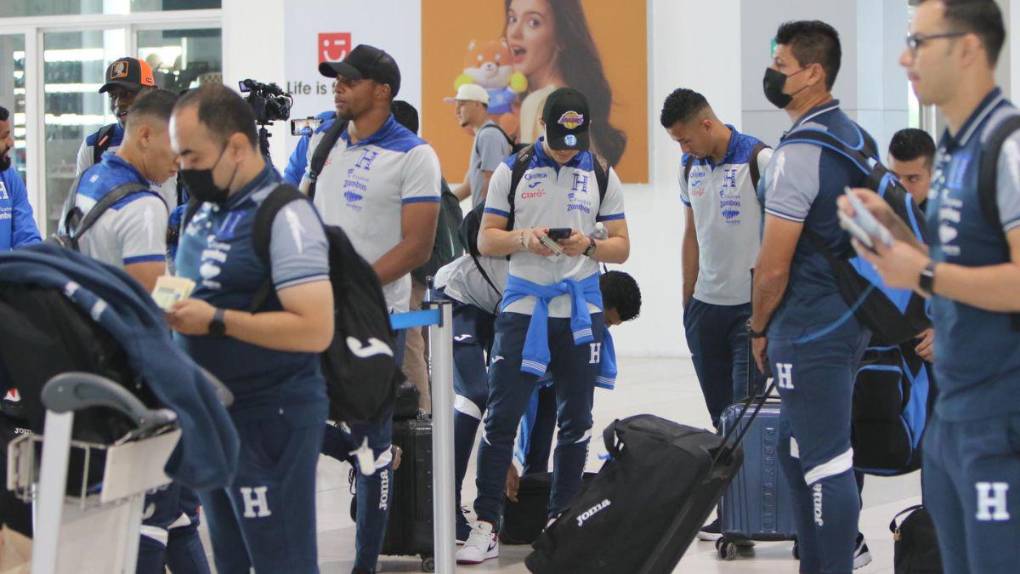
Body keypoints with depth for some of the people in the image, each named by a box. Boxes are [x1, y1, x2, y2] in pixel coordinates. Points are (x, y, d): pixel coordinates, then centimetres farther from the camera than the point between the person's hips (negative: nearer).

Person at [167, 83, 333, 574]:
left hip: (270, 421, -9)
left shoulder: (285, 216, -17)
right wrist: (172, 308, 4)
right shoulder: (206, 211, 10)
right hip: (213, 413, 9)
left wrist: (216, 321, -24)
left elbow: (314, 329, -25)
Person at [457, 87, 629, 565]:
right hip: (522, 306, -2)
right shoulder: (512, 171, 3)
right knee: (501, 417, -7)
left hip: (581, 310, 2)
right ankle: (485, 526, -3)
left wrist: (589, 246, -14)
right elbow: (485, 240, 3)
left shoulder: (601, 176, 7)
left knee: (575, 420, 7)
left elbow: (621, 247, 7)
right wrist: (524, 239, -17)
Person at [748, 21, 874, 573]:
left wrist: (758, 327, -3)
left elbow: (774, 265, -18)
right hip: (851, 319, 10)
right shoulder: (859, 139, 11)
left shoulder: (799, 153, -18)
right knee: (798, 451, 19)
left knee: (824, 462, -4)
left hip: (809, 332, -10)